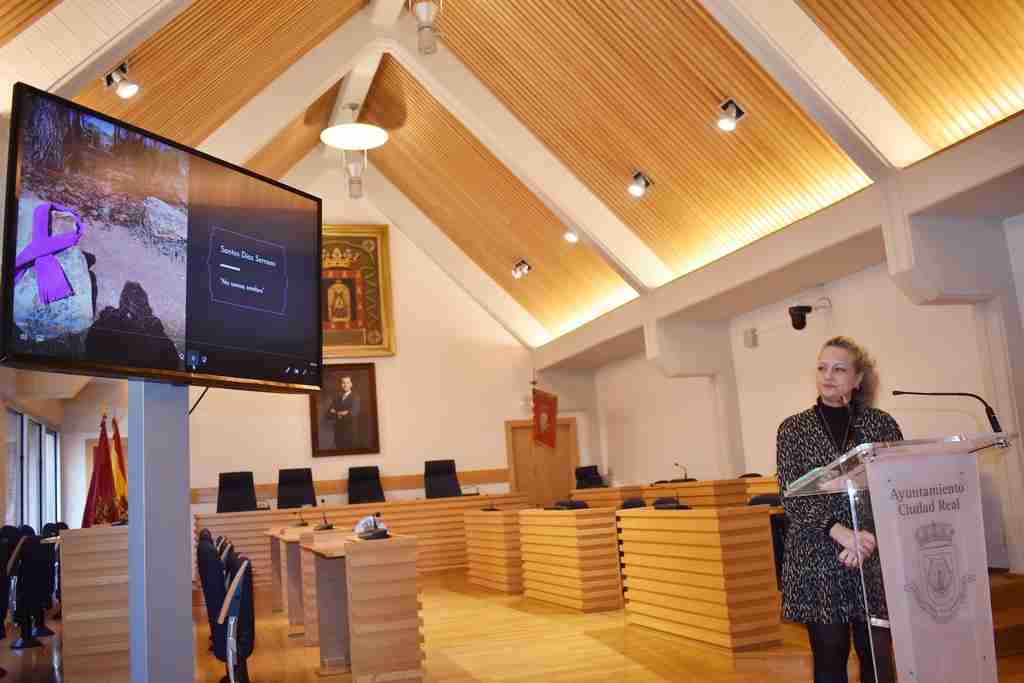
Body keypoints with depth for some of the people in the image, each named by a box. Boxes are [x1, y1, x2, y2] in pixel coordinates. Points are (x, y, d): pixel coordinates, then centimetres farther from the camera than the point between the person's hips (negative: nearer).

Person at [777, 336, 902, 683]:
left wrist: (869, 538, -14)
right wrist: (841, 532, -18)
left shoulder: (882, 424, 7)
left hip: (876, 558, 1)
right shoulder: (793, 429, 4)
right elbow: (792, 497, -4)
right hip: (817, 560, -1)